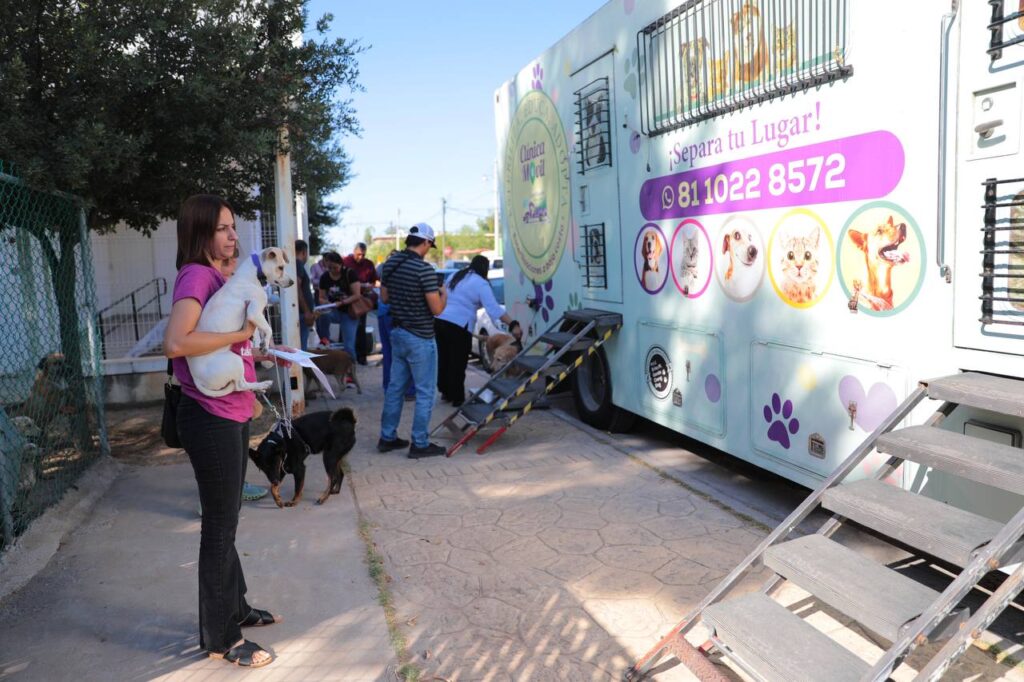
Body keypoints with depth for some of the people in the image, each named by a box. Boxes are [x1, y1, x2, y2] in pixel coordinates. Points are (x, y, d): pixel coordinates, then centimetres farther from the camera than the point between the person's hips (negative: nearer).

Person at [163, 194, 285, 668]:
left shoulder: (217, 277, 13)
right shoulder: (196, 276, -16)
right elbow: (175, 344, -32)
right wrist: (239, 333, -23)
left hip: (231, 414, 10)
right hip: (211, 418, -10)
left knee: (227, 519, 20)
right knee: (220, 525, 2)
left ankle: (236, 608, 37)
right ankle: (219, 638, 17)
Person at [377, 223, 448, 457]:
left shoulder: (390, 263, 4)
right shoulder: (424, 269, -20)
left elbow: (384, 297, 15)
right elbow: (437, 309, -18)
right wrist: (443, 293, 1)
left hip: (397, 333, 8)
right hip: (420, 339, -8)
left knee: (395, 386, 16)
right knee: (424, 392, 2)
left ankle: (387, 437, 24)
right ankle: (420, 444, 7)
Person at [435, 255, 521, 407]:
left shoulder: (456, 276, 17)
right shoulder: (481, 283, -5)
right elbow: (494, 308, -16)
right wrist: (513, 325, -21)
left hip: (440, 321, 7)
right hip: (458, 326, -7)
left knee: (444, 359, 19)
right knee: (458, 363, 3)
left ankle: (445, 391, 32)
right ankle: (457, 398, 11)